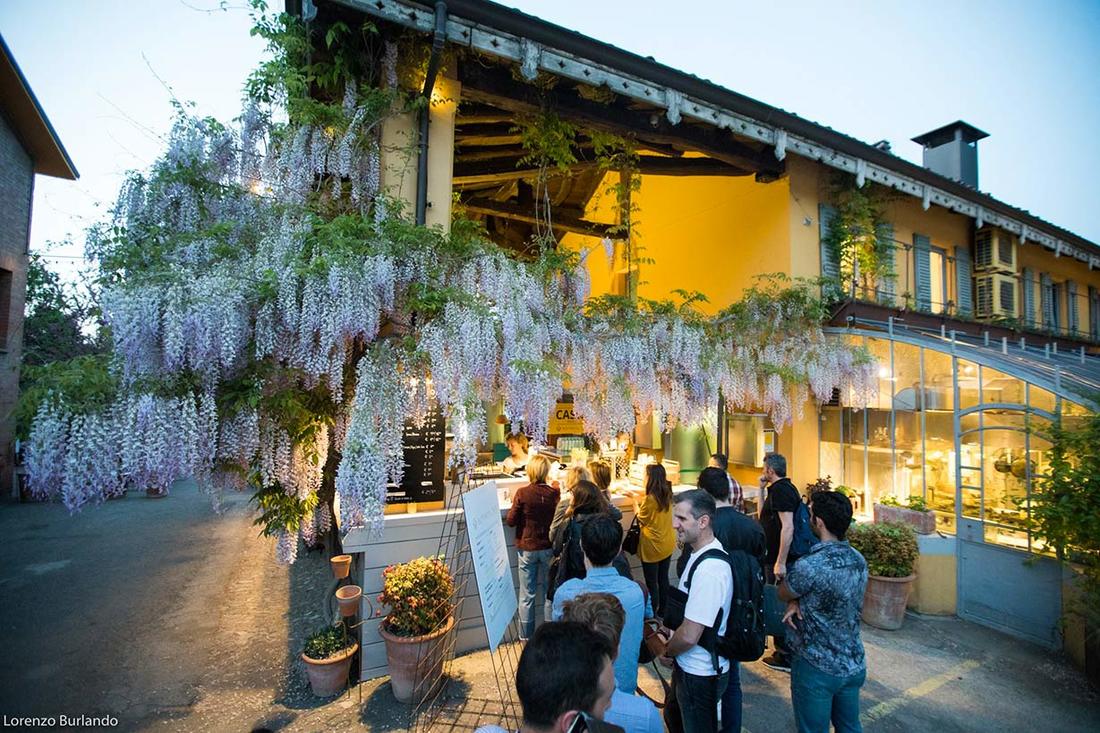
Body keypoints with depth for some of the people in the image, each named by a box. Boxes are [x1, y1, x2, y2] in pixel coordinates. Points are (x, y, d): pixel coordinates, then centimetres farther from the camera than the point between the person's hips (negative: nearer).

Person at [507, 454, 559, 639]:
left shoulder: (522, 493, -16)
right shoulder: (554, 494, -11)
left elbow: (511, 521, -10)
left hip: (527, 548, -1)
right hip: (549, 548, 2)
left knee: (527, 595, 12)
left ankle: (526, 636, 23)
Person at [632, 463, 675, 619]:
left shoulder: (649, 499, -24)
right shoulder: (667, 494, -4)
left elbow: (641, 520, -9)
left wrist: (635, 501, 3)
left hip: (653, 547, -7)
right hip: (668, 544, 7)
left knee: (651, 584, 8)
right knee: (663, 579, 20)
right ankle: (663, 611, 34)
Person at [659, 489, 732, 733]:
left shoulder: (709, 568, -32)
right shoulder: (701, 555, 0)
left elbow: (689, 636, -29)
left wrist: (667, 653, -11)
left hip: (700, 675, -9)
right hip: (690, 667, 9)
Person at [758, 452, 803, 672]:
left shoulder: (781, 490, -19)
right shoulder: (783, 488, 12)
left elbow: (787, 527, -27)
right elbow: (764, 517, 20)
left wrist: (780, 562, -26)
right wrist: (762, 489, 13)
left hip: (779, 560, -10)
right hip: (776, 558, 10)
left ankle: (785, 657, 15)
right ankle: (783, 650, 34)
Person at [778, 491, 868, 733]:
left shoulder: (810, 565, -27)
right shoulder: (859, 560, -3)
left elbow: (782, 593, -10)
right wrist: (798, 601, -9)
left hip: (816, 668, -7)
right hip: (854, 665, 7)